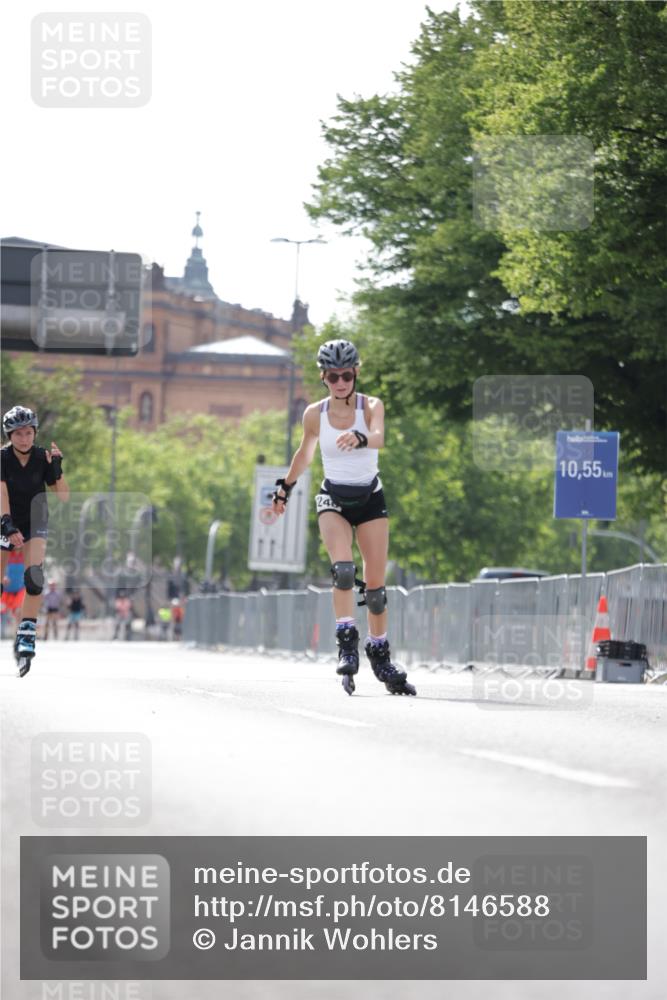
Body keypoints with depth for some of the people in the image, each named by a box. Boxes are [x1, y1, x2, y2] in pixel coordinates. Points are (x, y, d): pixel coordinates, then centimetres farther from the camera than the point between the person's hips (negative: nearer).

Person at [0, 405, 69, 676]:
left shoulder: (43, 458, -10)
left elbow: (63, 496, -11)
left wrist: (56, 466, -24)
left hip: (35, 523, 0)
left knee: (34, 576, -23)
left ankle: (26, 637, -23)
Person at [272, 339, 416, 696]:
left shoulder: (371, 406, -11)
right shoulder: (315, 414, -5)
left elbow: (379, 438, -33)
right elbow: (305, 452, 14)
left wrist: (361, 439, -55)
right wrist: (286, 486, 25)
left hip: (370, 498, 0)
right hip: (333, 498, 0)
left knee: (375, 582, 3)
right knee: (343, 568, -26)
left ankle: (380, 656, 17)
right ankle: (347, 643, -27)